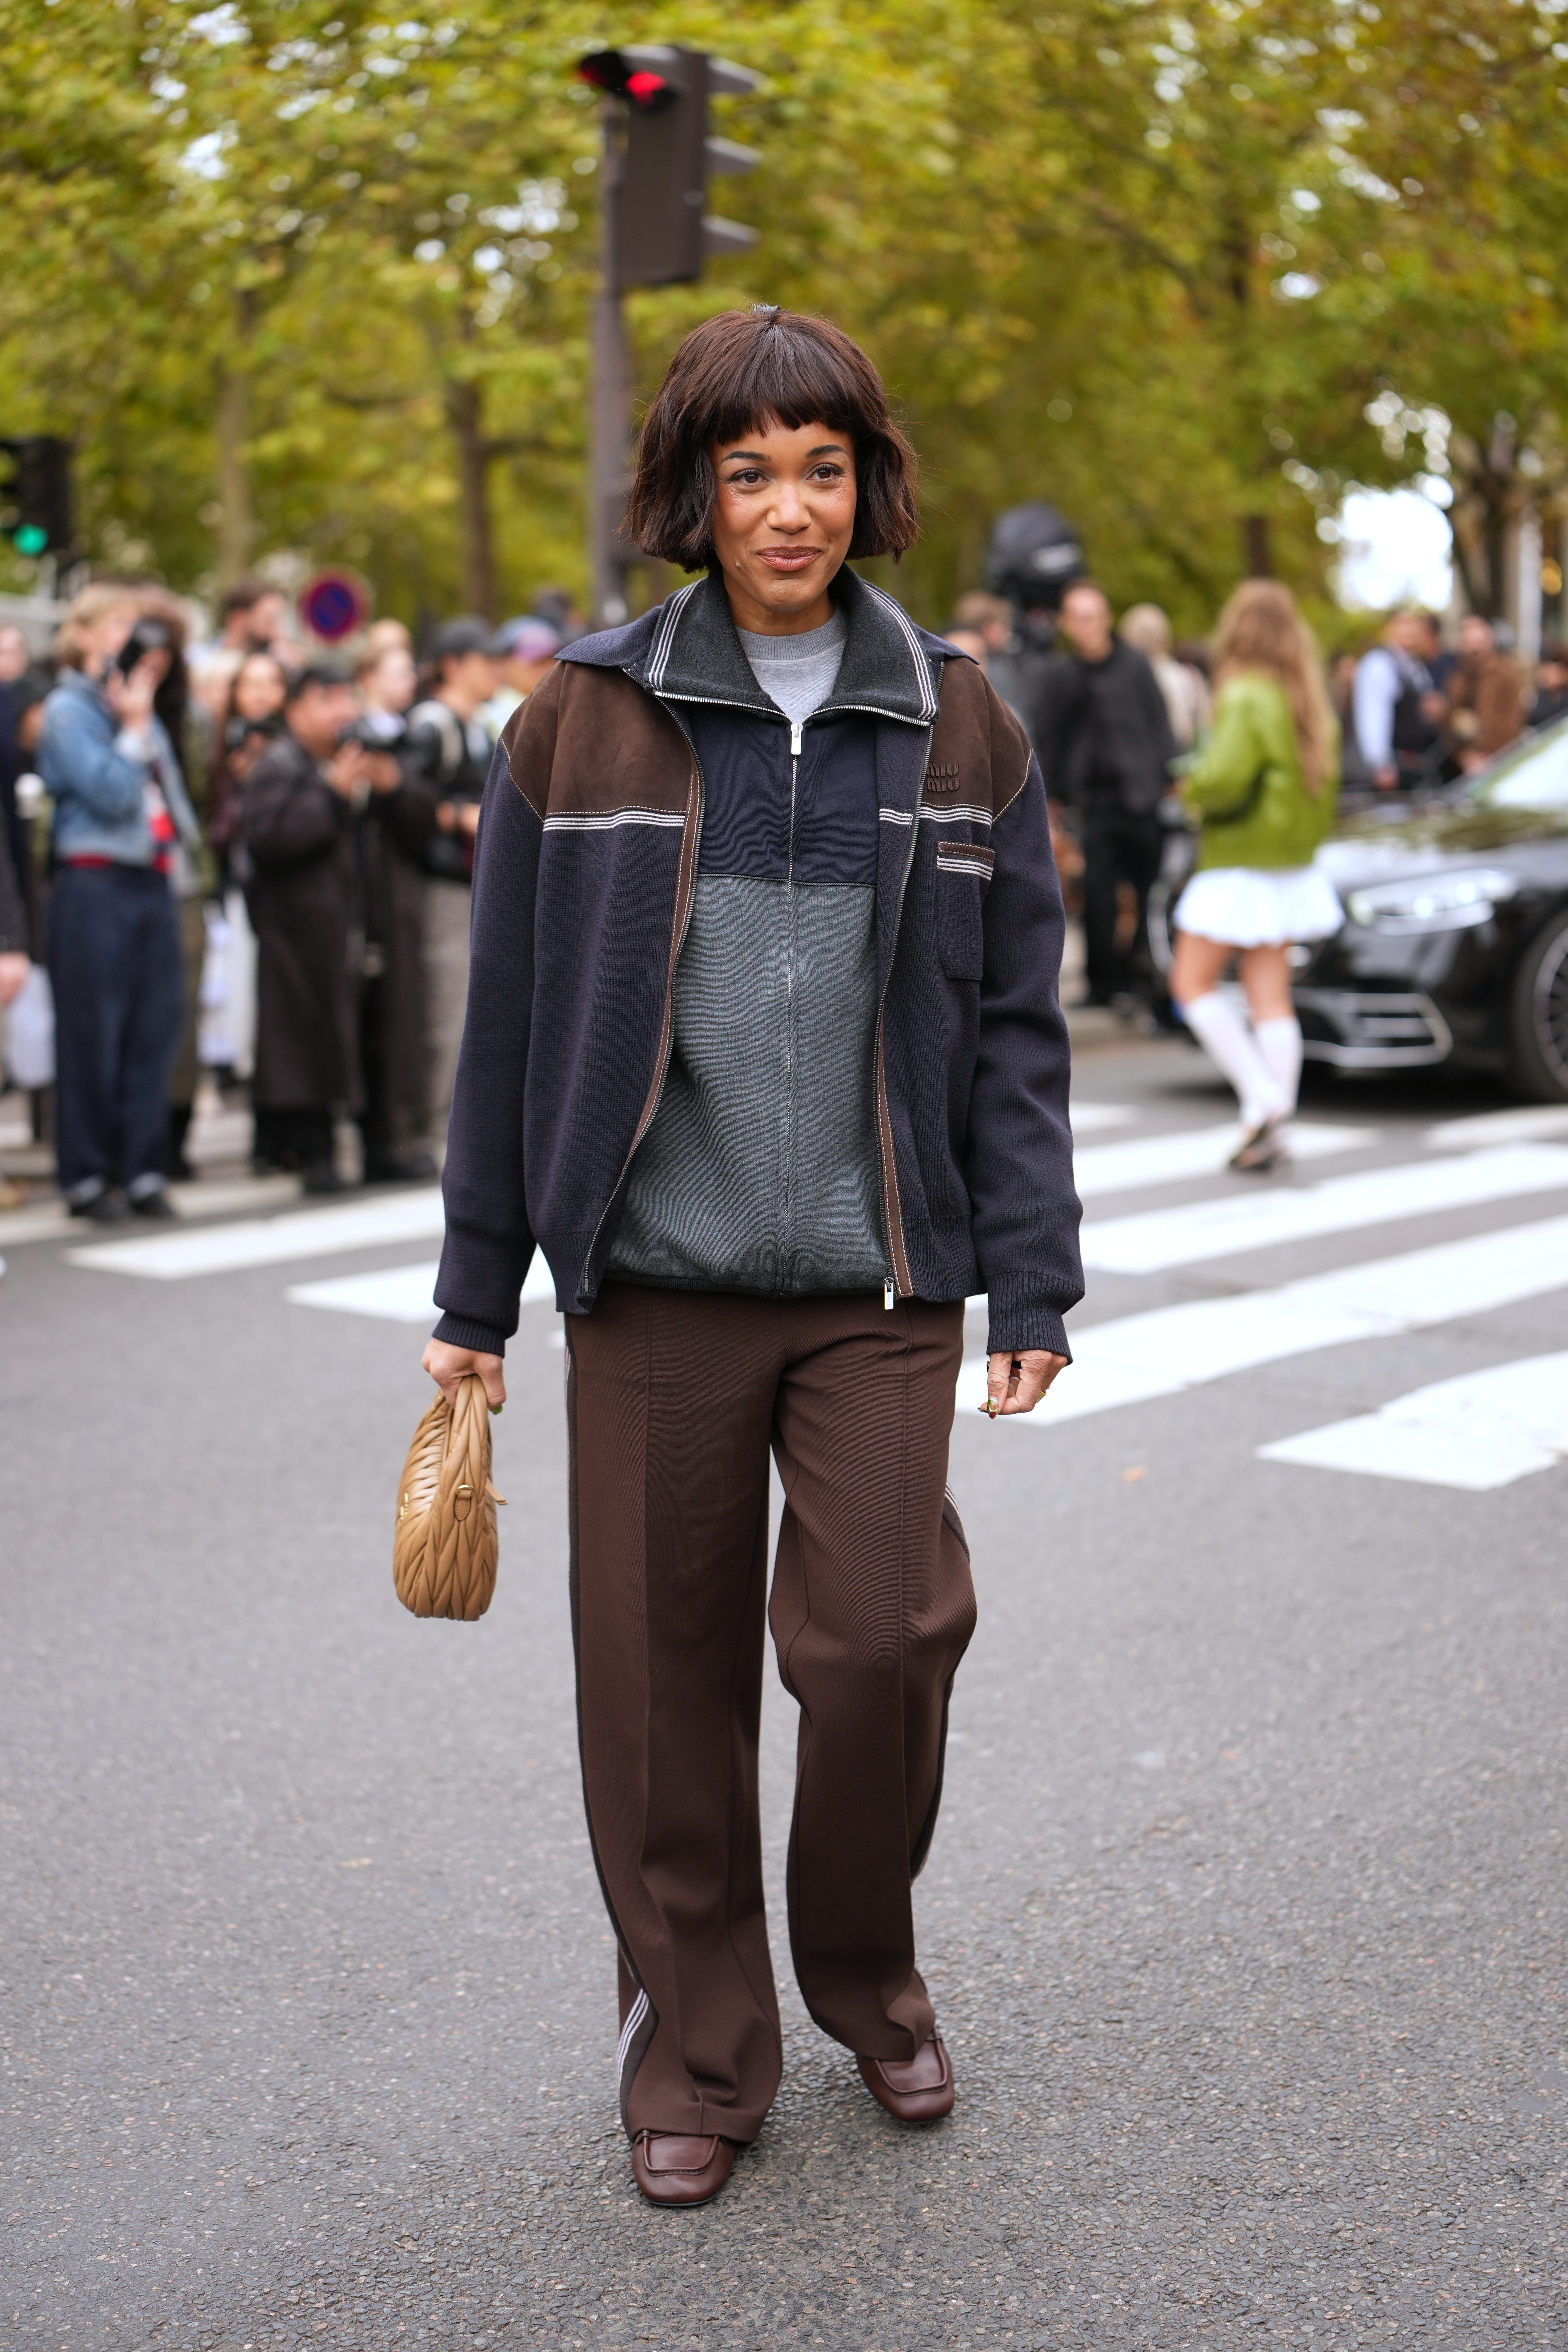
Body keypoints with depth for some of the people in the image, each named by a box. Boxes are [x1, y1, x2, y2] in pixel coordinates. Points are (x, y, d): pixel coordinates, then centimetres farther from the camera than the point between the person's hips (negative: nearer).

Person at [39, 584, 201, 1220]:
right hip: (95, 885, -7)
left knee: (155, 1029, 6)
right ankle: (87, 1175, 7)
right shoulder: (68, 710, -4)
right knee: (93, 1035, -1)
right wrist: (133, 728, -8)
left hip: (152, 882, 7)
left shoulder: (141, 706, 17)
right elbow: (110, 794, -14)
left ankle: (142, 1169, 12)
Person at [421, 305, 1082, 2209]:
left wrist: (1031, 1281, 1)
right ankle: (695, 2055, 26)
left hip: (882, 1283, 0)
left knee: (885, 1635, -6)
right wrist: (475, 1294, 6)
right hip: (653, 1282, 0)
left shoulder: (955, 728, 6)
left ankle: (866, 1973, 25)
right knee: (663, 1676, 5)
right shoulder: (587, 718, 3)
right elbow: (510, 1020, 6)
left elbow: (1012, 1022, 8)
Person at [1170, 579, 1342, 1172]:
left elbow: (1224, 778, -26)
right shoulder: (1307, 698, 8)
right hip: (1292, 869, 8)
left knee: (1193, 983, 2)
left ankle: (1262, 1095, -10)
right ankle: (1270, 1130, 5)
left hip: (1240, 867, -8)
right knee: (1271, 996, 7)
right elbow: (1323, 775, 15)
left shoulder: (1246, 699, -17)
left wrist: (1191, 788, -7)